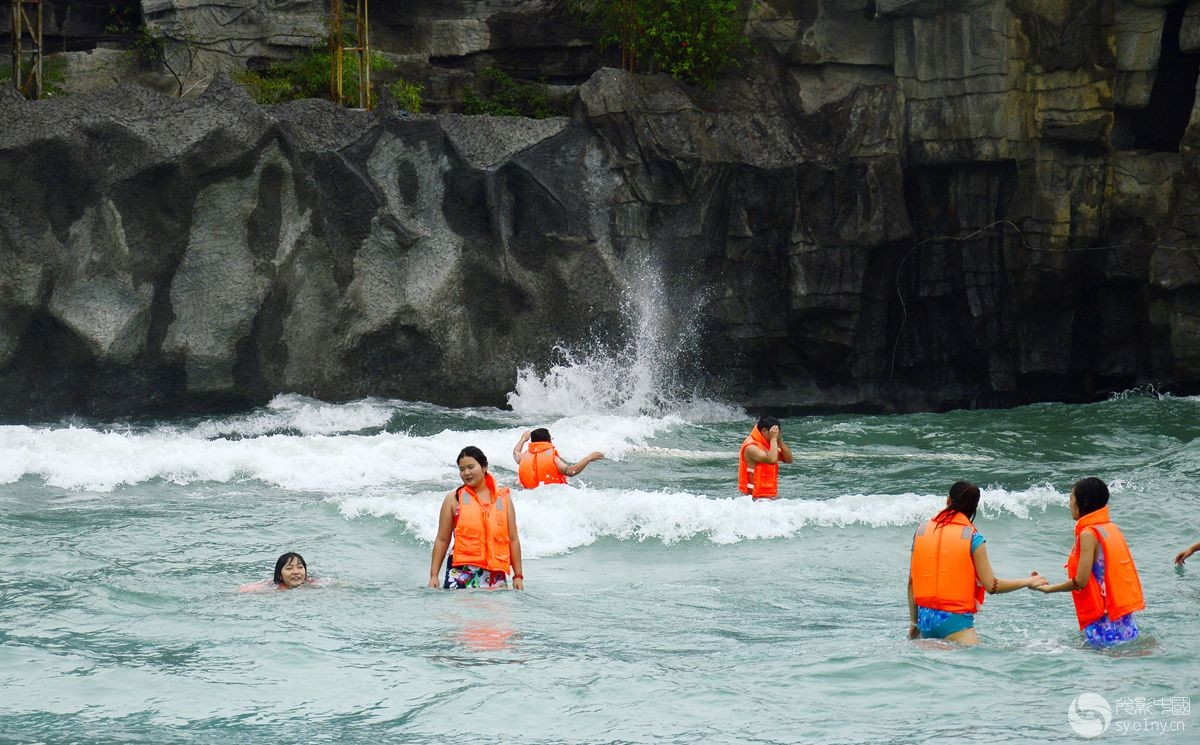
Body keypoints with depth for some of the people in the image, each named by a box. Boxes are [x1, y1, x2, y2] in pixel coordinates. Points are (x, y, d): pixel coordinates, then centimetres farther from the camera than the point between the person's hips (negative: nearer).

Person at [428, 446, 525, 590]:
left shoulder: (503, 498, 10)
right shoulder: (453, 499, 6)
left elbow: (513, 539, 10)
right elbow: (442, 540, 6)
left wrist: (518, 576, 7)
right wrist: (434, 575, 1)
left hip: (495, 574, 2)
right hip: (461, 573, -2)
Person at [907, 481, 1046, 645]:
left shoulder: (921, 531, 9)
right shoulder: (973, 539, -3)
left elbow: (912, 582, 12)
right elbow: (991, 586, -3)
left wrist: (914, 622, 21)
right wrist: (1028, 582, 11)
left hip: (925, 617, 5)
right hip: (955, 620, -5)